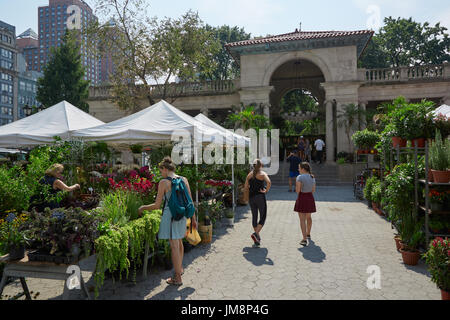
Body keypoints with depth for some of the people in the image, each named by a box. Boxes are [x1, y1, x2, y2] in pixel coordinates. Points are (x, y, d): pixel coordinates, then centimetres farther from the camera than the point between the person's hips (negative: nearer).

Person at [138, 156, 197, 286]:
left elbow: (157, 205, -8)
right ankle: (180, 268, 43)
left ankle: (177, 278, 11)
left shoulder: (163, 182, -11)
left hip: (170, 215, -6)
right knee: (179, 242, 24)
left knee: (174, 246, 2)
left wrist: (143, 208, 9)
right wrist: (193, 218, 13)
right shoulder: (184, 180, 3)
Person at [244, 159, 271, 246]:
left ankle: (257, 237, 22)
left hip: (251, 197, 5)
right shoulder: (263, 174, -5)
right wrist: (266, 191, -10)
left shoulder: (249, 174, 8)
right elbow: (269, 182, -23)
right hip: (260, 197, -5)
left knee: (254, 217, 15)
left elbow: (246, 187, 6)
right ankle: (255, 233, -15)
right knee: (262, 217, 4)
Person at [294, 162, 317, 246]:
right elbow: (313, 190, 9)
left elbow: (297, 190, -17)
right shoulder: (312, 177, 5)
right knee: (308, 217, 24)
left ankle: (304, 239, -10)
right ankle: (308, 234, 42)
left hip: (302, 198, -6)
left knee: (302, 219, -4)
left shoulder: (300, 177, -15)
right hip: (310, 198, 6)